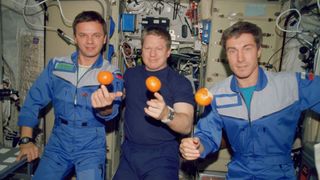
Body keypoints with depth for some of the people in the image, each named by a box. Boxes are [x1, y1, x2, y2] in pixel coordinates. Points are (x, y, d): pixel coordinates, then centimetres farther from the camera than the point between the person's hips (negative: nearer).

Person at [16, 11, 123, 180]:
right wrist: (26, 140, -3)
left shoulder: (112, 74, -8)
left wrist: (104, 107, -47)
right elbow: (33, 101, 4)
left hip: (91, 146, -2)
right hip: (58, 142, 3)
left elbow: (111, 112, -24)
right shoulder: (56, 65, 0)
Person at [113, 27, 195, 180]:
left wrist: (167, 114, -40)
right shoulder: (130, 75, 5)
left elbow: (187, 126, -21)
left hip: (162, 157, -4)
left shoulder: (180, 82, -10)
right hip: (129, 153, 4)